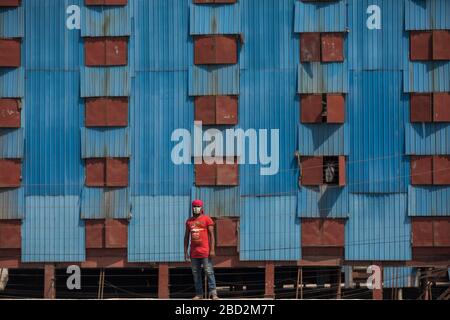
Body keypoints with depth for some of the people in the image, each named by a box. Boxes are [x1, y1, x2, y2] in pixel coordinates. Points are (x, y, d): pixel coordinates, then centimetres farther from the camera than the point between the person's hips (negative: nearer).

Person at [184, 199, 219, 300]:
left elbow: (211, 235, -4)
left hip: (205, 251, -5)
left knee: (209, 272, -8)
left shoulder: (207, 219, 0)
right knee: (196, 273, 5)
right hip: (194, 253, 5)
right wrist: (185, 252, 11)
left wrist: (212, 250, -11)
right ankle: (199, 294, 10)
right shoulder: (189, 221, 13)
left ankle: (213, 293, -10)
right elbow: (186, 236, 16)